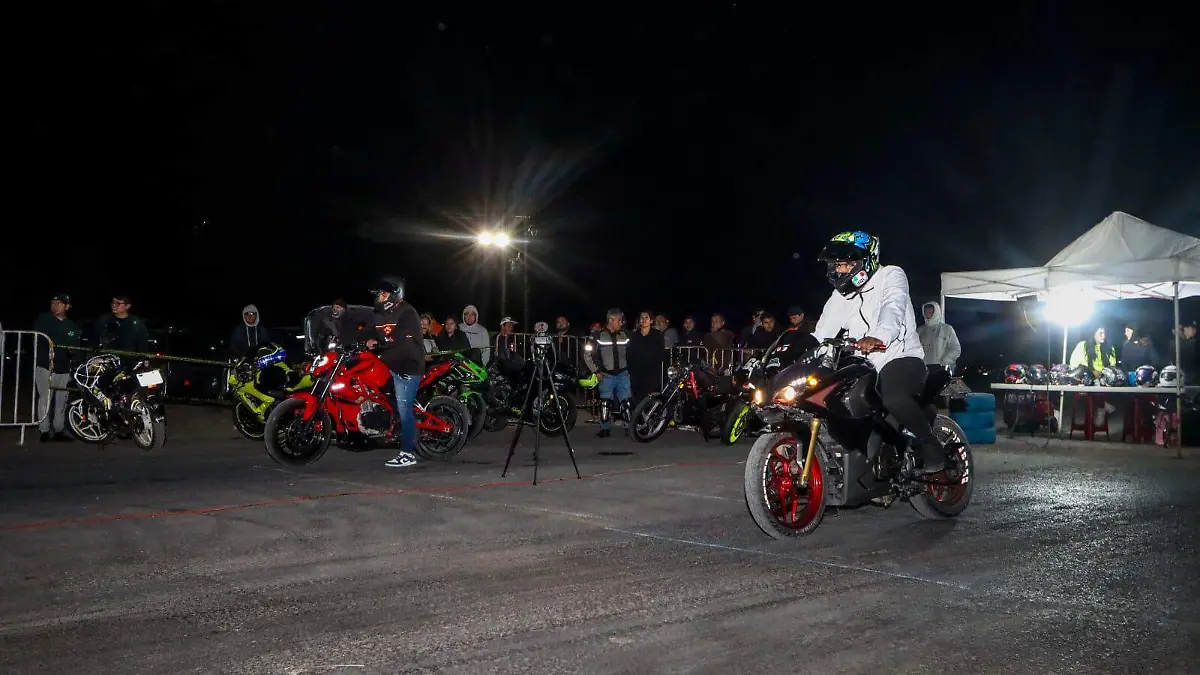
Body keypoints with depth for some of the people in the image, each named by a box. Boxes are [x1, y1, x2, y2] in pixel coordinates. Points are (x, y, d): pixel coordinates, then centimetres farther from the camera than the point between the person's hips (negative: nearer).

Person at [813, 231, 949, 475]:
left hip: (901, 357, -7)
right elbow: (823, 331, 6)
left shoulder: (891, 275, -2)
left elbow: (893, 308, -24)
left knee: (893, 398, -37)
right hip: (866, 366, 8)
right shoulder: (841, 295, 17)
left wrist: (878, 336, -45)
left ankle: (932, 449, -16)